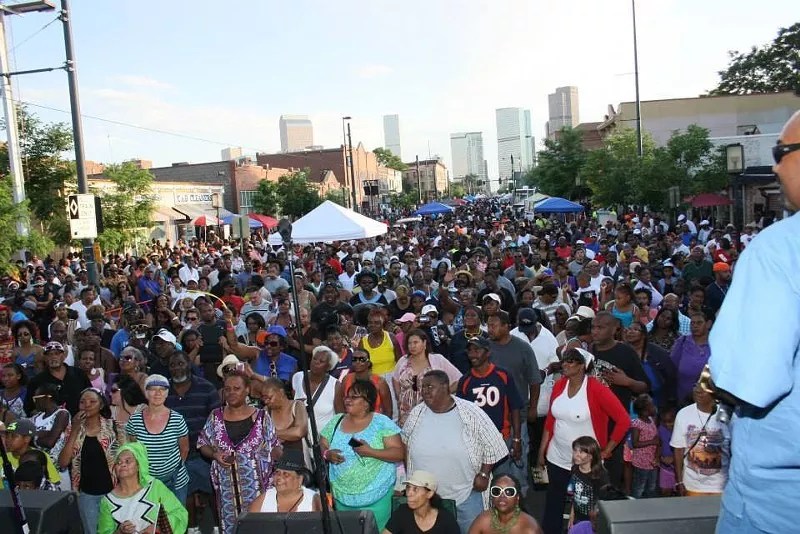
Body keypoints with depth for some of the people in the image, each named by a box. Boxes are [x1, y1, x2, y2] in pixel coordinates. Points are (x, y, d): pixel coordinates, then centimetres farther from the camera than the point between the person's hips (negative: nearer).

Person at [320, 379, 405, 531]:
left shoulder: (382, 423, -9)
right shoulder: (336, 421, 4)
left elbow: (399, 453, -12)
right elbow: (320, 447, 9)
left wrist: (371, 452, -25)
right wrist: (327, 454, -13)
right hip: (342, 496, 4)